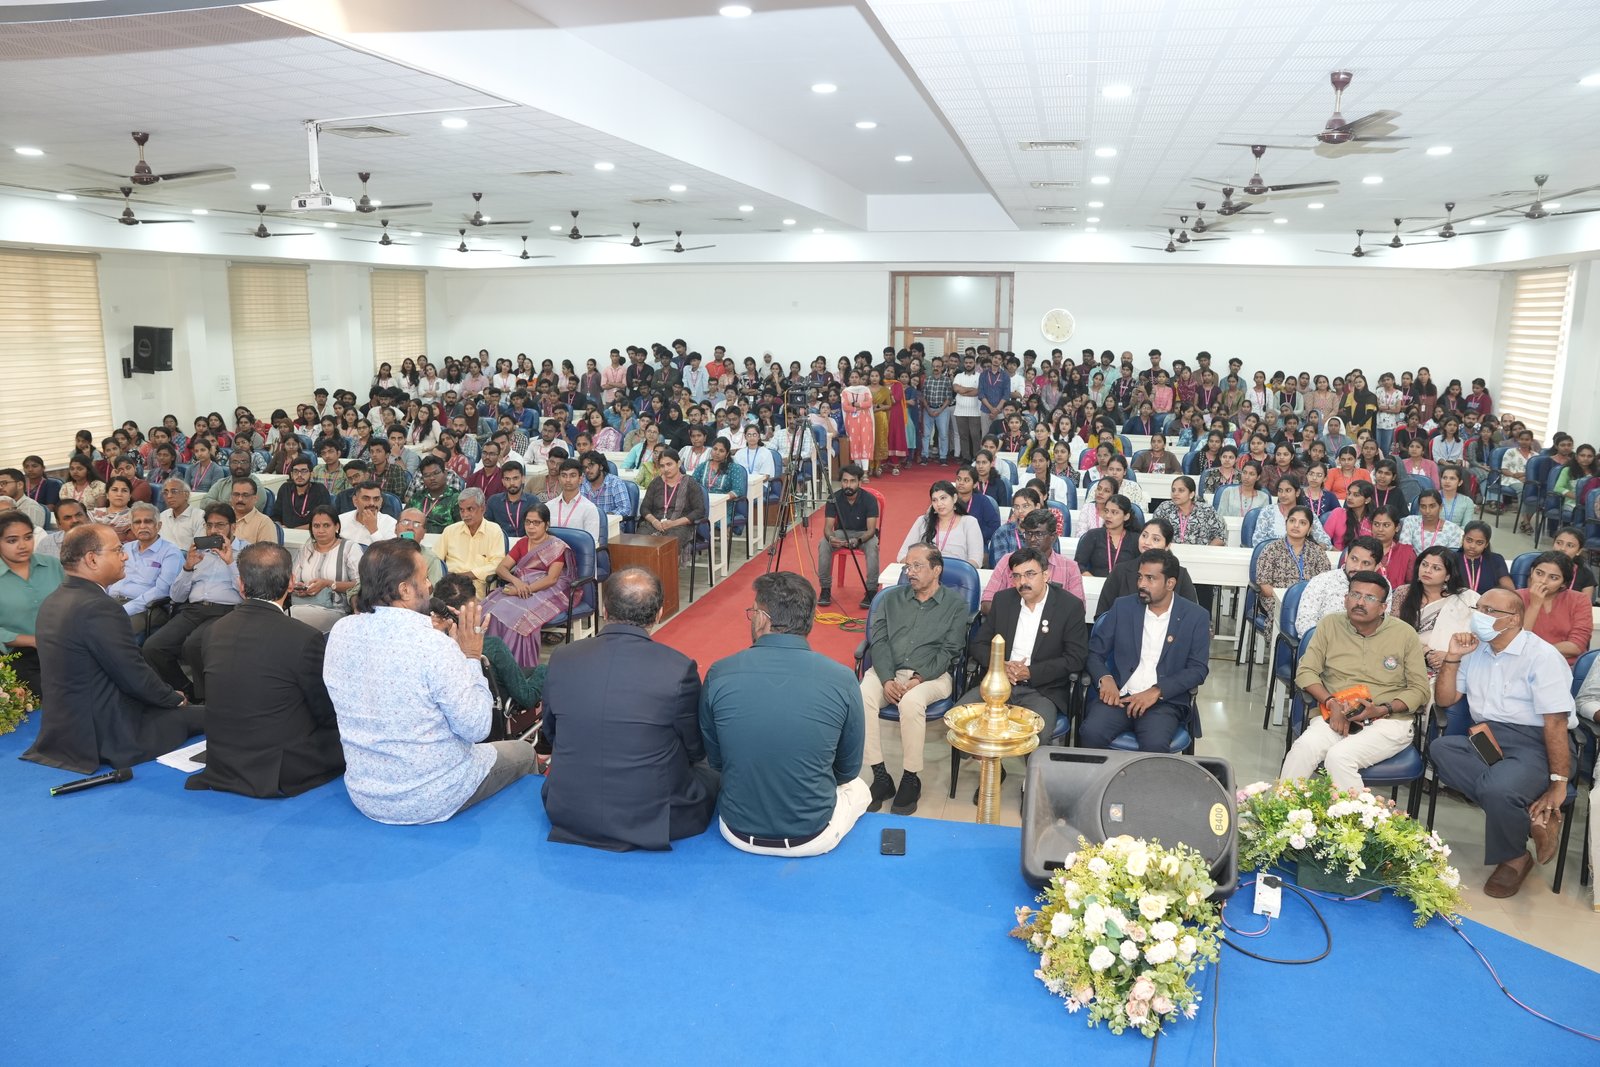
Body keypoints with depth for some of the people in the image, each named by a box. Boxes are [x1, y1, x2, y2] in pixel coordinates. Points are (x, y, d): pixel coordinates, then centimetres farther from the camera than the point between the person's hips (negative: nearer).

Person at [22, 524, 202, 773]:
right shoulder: (99, 608, -23)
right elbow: (136, 678, -19)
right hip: (108, 737, -10)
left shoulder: (52, 602, 6)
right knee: (204, 714, 1)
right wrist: (176, 698, -1)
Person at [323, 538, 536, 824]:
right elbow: (476, 729, -19)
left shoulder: (340, 632, -7)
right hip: (433, 801, -7)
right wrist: (471, 658, -10)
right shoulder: (435, 645, -27)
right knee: (524, 752, 21)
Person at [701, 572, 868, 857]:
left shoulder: (719, 675, -14)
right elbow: (848, 769, 0)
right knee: (859, 789, 32)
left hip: (738, 834, 1)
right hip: (813, 839, -1)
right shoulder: (842, 680, -16)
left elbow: (715, 760, 2)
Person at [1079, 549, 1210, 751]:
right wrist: (1105, 678, -13)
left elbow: (1198, 669, -2)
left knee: (1154, 744, -32)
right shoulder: (1123, 607, 8)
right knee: (1091, 733, -27)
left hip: (1166, 701, -1)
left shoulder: (1195, 616, 3)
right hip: (1119, 695, 2)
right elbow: (1094, 652, 9)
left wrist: (1156, 692, -15)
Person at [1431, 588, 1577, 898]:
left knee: (1498, 790, -35)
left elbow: (1556, 722, -13)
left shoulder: (1541, 656, -9)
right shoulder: (1475, 651, 12)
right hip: (1487, 739, 6)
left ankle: (1514, 858, -2)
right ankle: (1529, 816, -20)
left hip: (1534, 744, -6)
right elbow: (1444, 699, 15)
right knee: (1440, 749, -26)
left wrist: (1559, 783, -17)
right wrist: (1452, 657, 0)